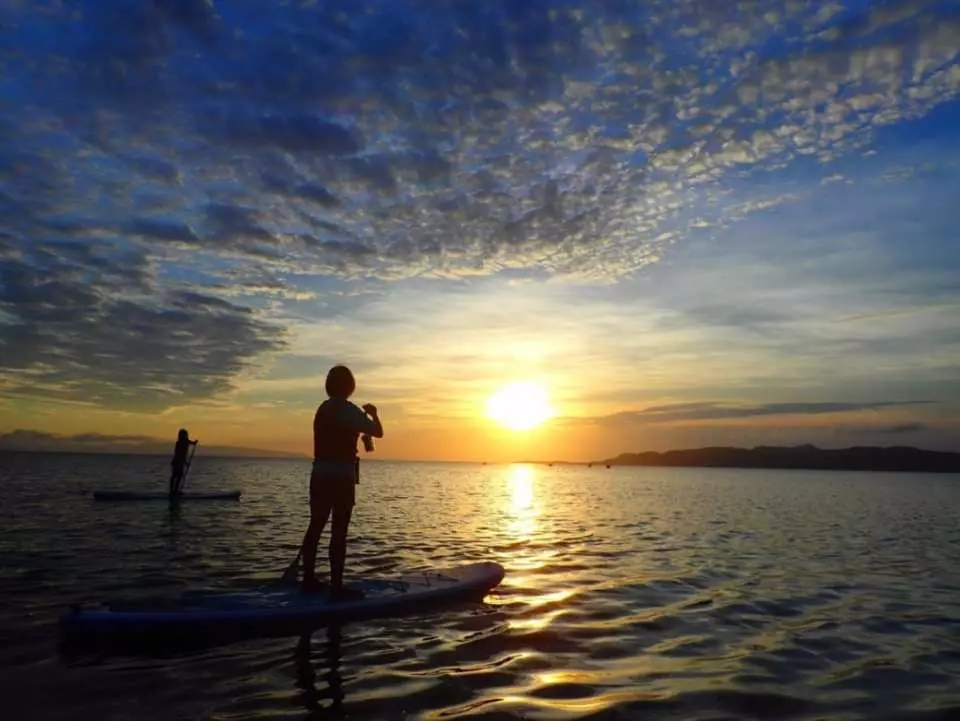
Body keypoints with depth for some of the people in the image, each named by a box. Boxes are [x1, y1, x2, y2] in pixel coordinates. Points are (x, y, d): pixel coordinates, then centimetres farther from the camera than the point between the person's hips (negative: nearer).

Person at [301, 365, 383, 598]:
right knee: (338, 531, -5)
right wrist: (373, 414, 5)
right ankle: (336, 586, -1)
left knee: (316, 526, 13)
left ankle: (309, 579, 21)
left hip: (320, 472, 8)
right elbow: (378, 432, -14)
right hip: (341, 475, -8)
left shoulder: (323, 408, 13)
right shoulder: (348, 410, -12)